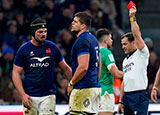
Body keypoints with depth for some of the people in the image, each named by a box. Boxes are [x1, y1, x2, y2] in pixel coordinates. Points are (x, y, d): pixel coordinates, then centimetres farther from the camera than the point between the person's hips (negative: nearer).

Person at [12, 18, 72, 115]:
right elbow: (16, 73, 0)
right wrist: (22, 95, -10)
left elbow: (65, 68, 12)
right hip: (30, 95, 0)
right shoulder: (23, 50, 0)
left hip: (48, 95, 0)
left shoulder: (52, 47, 5)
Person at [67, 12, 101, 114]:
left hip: (83, 89, -10)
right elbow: (99, 65, 23)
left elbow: (83, 67, -22)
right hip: (96, 87, 10)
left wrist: (71, 84, -12)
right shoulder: (93, 39, 17)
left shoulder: (81, 41, -14)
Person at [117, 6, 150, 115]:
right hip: (126, 96, 8)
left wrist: (132, 18, -16)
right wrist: (121, 102, 18)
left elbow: (137, 35, -15)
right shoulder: (125, 60, 21)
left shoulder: (142, 54, -1)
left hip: (139, 95, -8)